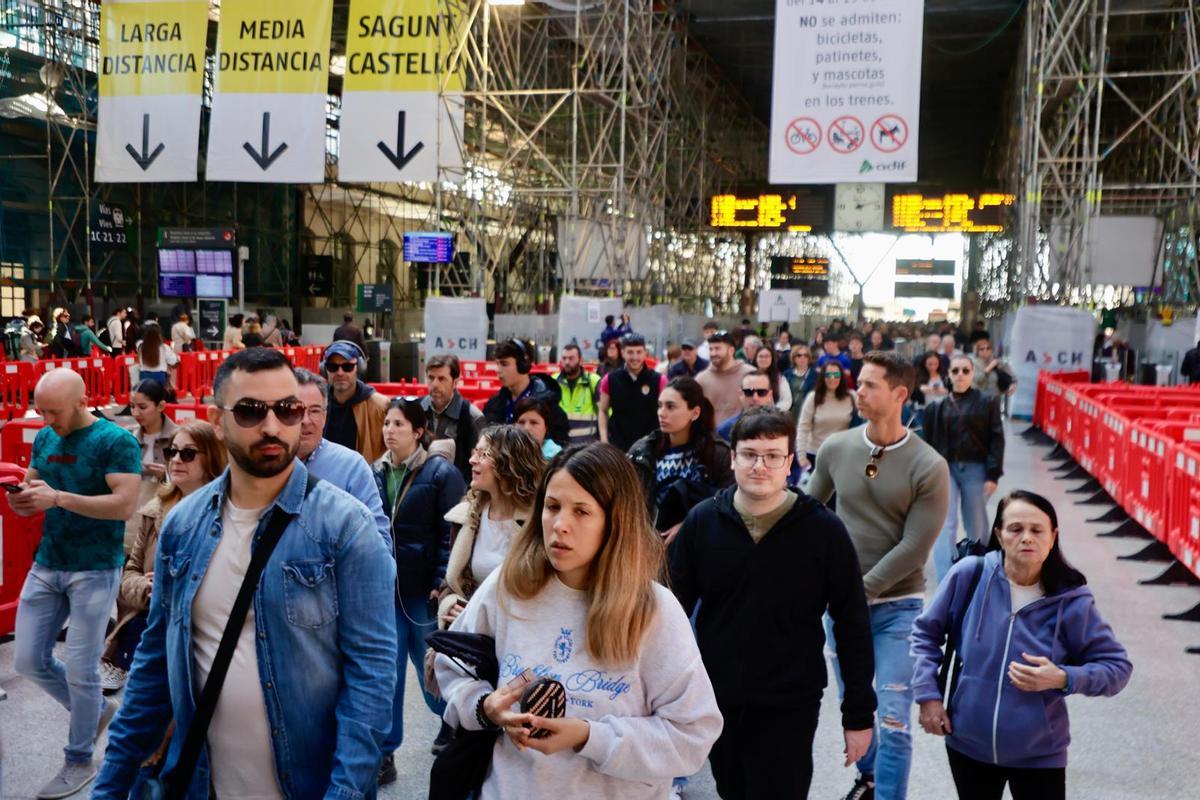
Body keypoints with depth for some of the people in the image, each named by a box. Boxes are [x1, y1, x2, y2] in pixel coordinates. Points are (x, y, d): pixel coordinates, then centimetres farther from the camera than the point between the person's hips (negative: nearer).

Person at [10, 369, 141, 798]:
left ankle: (79, 760, 19)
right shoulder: (44, 439, 7)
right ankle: (98, 711, 33)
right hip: (46, 565, 7)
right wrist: (20, 498, -12)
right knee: (29, 661, 10)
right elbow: (30, 503, 13)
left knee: (81, 671, 1)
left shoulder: (116, 441, -13)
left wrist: (58, 497, -26)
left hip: (95, 570, -7)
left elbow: (124, 505, -20)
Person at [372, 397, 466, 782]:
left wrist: (443, 584, -16)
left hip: (424, 589, -3)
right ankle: (384, 754, 17)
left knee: (431, 664, 13)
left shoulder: (441, 473, -10)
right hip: (383, 587, 4)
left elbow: (452, 533, -11)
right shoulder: (375, 472, 4)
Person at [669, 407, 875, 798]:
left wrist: (859, 714, -3)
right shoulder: (702, 521, -5)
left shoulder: (823, 529, -10)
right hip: (715, 701, 3)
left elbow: (853, 626, -5)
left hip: (789, 707, -3)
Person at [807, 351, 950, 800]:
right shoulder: (835, 448, -3)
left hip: (897, 607, -4)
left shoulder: (928, 467, -14)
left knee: (893, 720, -4)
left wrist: (860, 591, -16)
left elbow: (913, 547, -16)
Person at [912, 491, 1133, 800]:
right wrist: (928, 693, -4)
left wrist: (1063, 679, -21)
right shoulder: (970, 575, -12)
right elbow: (926, 632, 2)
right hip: (968, 745, 1)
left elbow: (1117, 666, -5)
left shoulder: (1071, 599, -12)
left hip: (1040, 754, -1)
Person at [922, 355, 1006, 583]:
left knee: (976, 525, 11)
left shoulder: (987, 402, 3)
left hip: (976, 469, 0)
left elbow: (996, 440, -1)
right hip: (945, 469, 1)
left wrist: (993, 475, -8)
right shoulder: (937, 407, 5)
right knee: (945, 524, -8)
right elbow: (927, 443, 6)